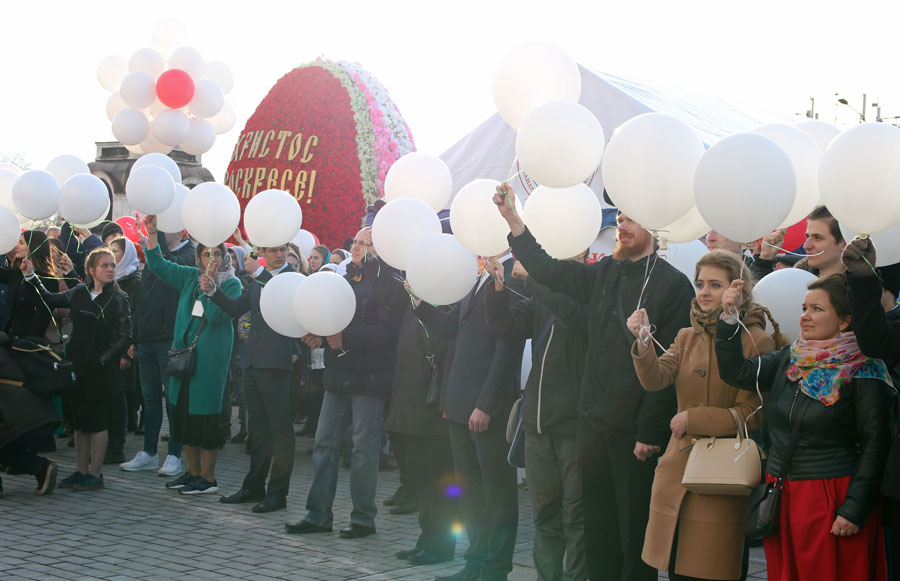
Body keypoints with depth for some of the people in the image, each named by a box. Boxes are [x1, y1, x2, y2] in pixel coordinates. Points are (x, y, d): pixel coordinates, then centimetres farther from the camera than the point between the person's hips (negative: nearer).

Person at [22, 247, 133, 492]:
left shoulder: (118, 299, -6)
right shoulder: (79, 293, 7)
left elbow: (126, 336, -8)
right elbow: (50, 299, 15)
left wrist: (106, 359, -14)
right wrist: (31, 276, 9)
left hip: (101, 369, -5)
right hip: (78, 365, 5)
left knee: (97, 421, -1)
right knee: (79, 421, 10)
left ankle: (95, 475, 7)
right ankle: (81, 471, 20)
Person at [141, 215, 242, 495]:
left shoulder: (232, 284, -3)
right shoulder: (190, 277, 13)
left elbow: (218, 315, -15)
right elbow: (158, 264, 16)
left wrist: (211, 291, -31)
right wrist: (152, 233, 6)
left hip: (211, 355, -6)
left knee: (205, 413, -5)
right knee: (184, 411, 9)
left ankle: (208, 477, 3)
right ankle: (193, 472, 20)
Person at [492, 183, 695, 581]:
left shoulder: (673, 284, -8)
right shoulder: (603, 275, 12)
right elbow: (547, 270, 15)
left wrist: (651, 432, -15)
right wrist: (512, 219, 4)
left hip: (636, 430, -6)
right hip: (594, 425, 6)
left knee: (635, 531, 1)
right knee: (598, 526, 11)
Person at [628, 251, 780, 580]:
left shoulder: (757, 341, -5)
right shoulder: (687, 337, 12)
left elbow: (751, 414, -10)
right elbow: (655, 379, -4)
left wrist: (693, 419, -12)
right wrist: (643, 343, -22)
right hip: (678, 469, 5)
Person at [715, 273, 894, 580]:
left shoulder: (861, 371, -8)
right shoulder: (787, 361, 9)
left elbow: (875, 442, -11)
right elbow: (735, 371, 0)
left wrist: (854, 509, -15)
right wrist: (729, 318, -11)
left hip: (832, 499, -5)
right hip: (781, 496, 6)